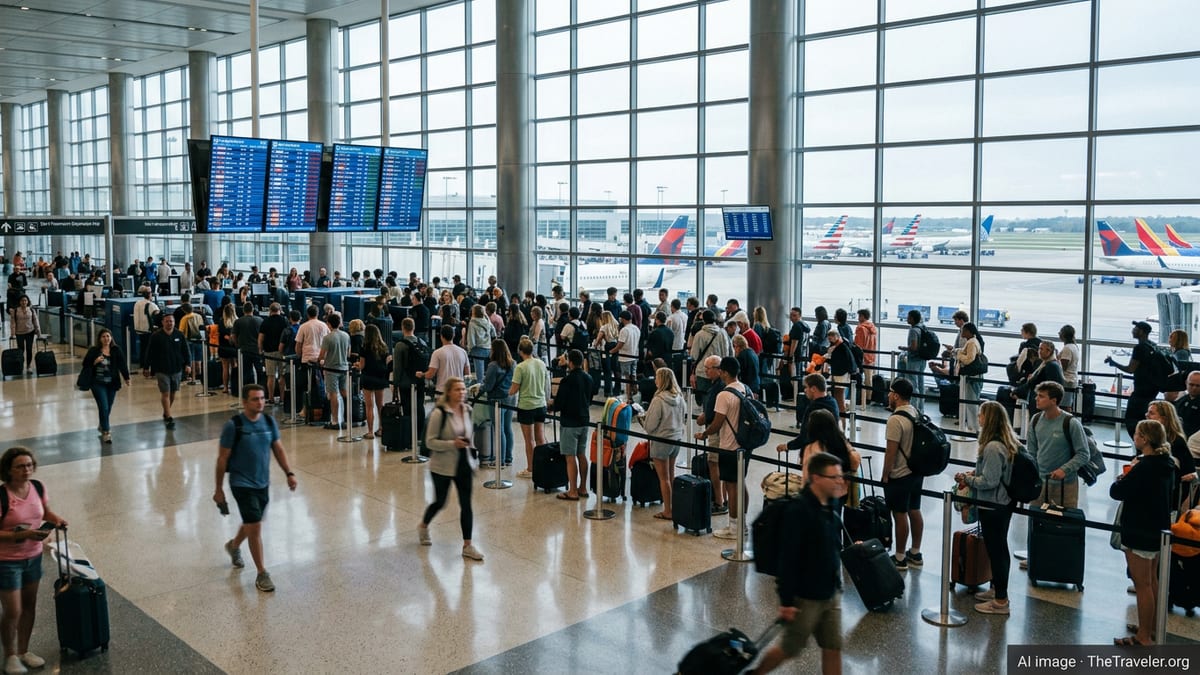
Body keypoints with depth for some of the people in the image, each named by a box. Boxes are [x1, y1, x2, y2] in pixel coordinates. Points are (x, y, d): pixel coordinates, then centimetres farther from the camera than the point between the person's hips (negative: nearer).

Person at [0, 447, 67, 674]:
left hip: (33, 556, 6)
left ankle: (23, 650, 36)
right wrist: (24, 534, -31)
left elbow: (45, 511, 12)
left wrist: (57, 520, -7)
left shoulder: (38, 487, -6)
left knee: (29, 606, 18)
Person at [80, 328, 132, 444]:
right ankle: (106, 432, 0)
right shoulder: (94, 351, -4)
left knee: (108, 408, 12)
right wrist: (94, 362, -20)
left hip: (112, 383, 3)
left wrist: (126, 378, -6)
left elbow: (122, 365, 0)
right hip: (98, 383, -3)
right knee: (104, 407, -9)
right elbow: (85, 364, -2)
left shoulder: (116, 350, 1)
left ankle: (103, 426, 40)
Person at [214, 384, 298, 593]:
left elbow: (278, 449, 8)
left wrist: (289, 473, -1)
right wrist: (219, 488, -7)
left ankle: (234, 545, 53)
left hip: (263, 483, 6)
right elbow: (222, 458, -10)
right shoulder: (233, 426, -16)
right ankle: (262, 574, 3)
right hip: (242, 484, -6)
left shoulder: (269, 422, -1)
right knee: (255, 526, -9)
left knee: (251, 523, 21)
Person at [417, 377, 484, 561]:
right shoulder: (439, 413, -18)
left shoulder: (467, 410, 1)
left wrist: (470, 446, 7)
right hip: (443, 466, -5)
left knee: (466, 504, 1)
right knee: (440, 502, 12)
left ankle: (467, 545, 8)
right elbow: (430, 442, -16)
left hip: (463, 464, 5)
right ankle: (423, 526, 43)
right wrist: (452, 444, -26)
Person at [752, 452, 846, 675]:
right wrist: (786, 601, -22)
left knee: (833, 648, 10)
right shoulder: (799, 510, -24)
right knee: (790, 648, 9)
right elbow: (788, 558, -24)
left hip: (831, 594, 7)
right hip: (805, 596, -7)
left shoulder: (831, 504, 1)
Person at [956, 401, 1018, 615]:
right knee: (999, 548, 20)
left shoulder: (993, 447, -25)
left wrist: (967, 479, -11)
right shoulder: (1007, 442, 5)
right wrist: (974, 473, 9)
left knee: (995, 550, 0)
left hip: (992, 507, -10)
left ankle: (1000, 601, 9)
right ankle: (997, 589, 34)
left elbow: (989, 481, -24)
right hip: (1004, 503, 10)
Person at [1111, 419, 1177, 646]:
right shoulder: (1166, 464, 3)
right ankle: (1150, 626, 35)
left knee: (1142, 585, 1)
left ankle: (1144, 636, 9)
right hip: (1158, 529, 9)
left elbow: (1116, 492, -22)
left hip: (1139, 533, -9)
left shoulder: (1144, 467, -26)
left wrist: (1121, 480, -1)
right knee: (1152, 581, 21)